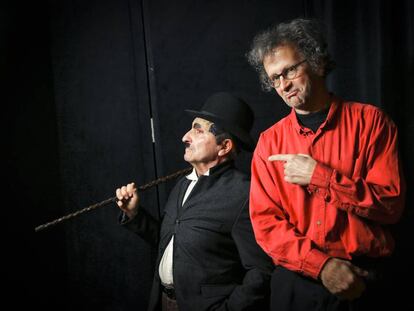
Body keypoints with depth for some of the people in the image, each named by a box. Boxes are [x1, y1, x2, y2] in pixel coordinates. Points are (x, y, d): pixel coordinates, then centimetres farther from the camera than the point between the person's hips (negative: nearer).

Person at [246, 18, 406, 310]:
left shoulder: (369, 121, -5)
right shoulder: (269, 142, 0)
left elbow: (391, 203, -10)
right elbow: (265, 221, -4)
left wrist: (319, 176, -18)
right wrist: (322, 264, -16)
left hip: (363, 278, -1)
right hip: (297, 279, 2)